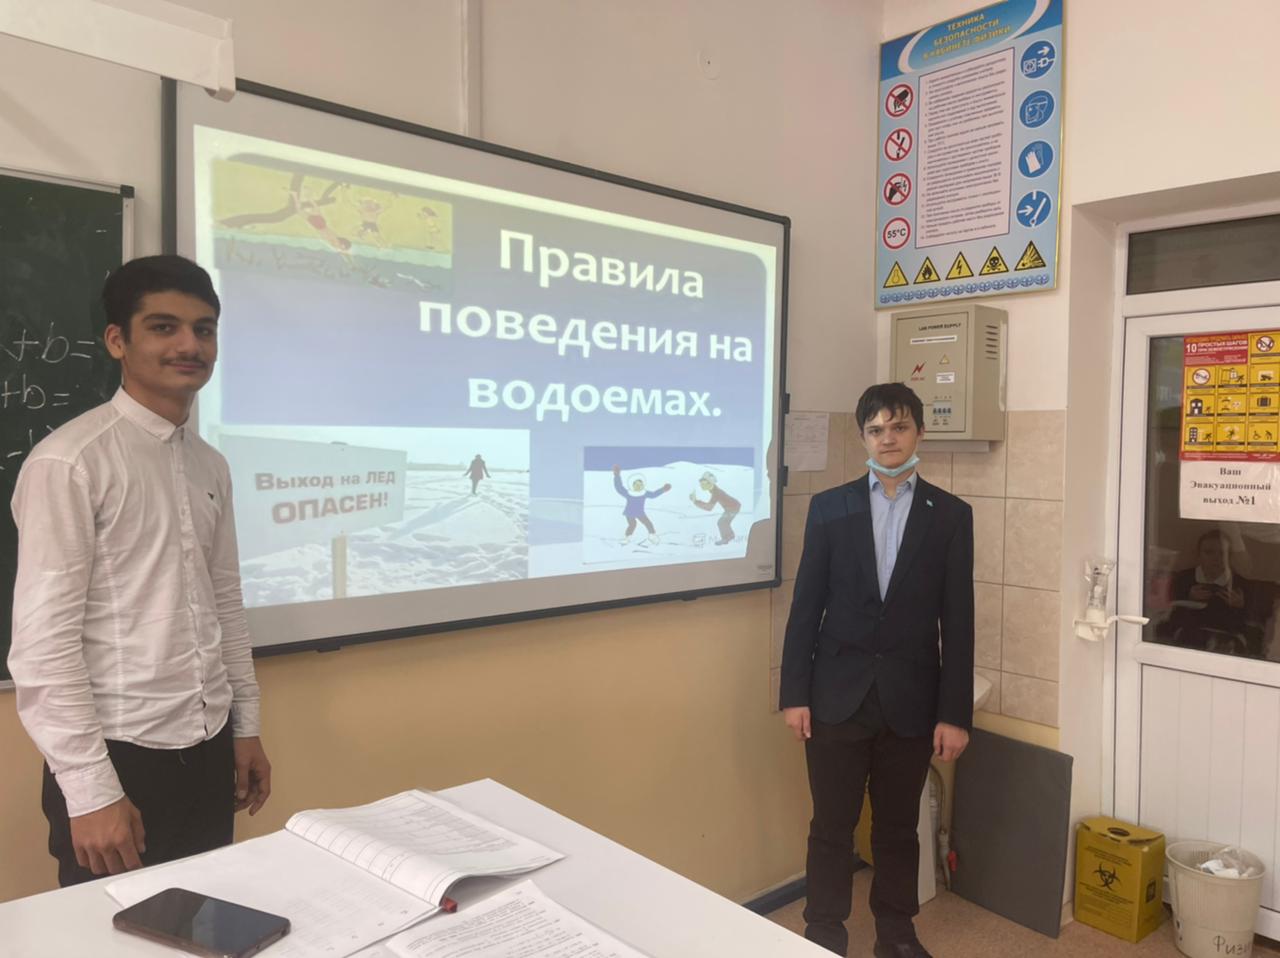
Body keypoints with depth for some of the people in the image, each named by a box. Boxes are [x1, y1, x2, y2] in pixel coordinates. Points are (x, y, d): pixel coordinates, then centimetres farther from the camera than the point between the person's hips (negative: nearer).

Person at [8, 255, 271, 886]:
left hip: (208, 750, 6)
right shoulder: (70, 462, -14)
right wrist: (91, 789, -16)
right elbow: (42, 640, -16)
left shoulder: (210, 465, 7)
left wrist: (246, 726, 13)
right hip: (121, 756, -6)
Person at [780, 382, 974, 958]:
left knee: (898, 828, 15)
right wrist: (794, 693, -4)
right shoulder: (829, 507, 1)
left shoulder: (950, 515, 1)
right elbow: (806, 607, 0)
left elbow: (957, 623, -1)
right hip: (838, 694, 0)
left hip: (910, 699, 1)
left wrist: (955, 713, -3)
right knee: (831, 826, 10)